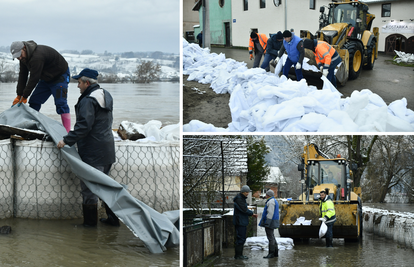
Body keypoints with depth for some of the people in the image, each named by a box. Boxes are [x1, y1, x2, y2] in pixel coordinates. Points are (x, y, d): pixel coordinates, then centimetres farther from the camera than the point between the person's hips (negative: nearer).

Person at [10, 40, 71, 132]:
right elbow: (22, 76, -1)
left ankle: (67, 131, -20)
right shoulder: (24, 57, -5)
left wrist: (24, 96, -23)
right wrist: (19, 95, -6)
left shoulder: (37, 56, -35)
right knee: (34, 101, 5)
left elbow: (34, 79, -32)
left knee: (60, 103, -19)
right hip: (46, 78, 9)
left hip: (60, 76, -9)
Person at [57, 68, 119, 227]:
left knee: (88, 186, -1)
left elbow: (84, 126, -25)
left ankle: (90, 221, 5)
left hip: (93, 152, -10)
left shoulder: (88, 101, -17)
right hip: (107, 148, 10)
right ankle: (113, 218, 19)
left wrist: (67, 140, -22)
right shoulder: (105, 96, 13)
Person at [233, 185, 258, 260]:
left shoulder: (242, 198, 16)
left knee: (242, 238, 13)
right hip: (240, 222, -10)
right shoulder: (239, 199, -16)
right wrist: (252, 214, -9)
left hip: (243, 222, 10)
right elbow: (244, 209, -21)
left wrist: (252, 214, 4)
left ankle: (239, 254, 18)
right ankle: (238, 255, -5)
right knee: (240, 238, -8)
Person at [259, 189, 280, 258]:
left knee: (271, 238, -9)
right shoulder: (274, 201, 18)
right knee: (272, 237, 13)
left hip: (270, 222, -11)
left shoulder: (271, 202, -15)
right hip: (272, 222, 11)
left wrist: (267, 223, -23)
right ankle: (275, 253, 16)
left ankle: (271, 253, -9)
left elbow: (270, 213, -22)